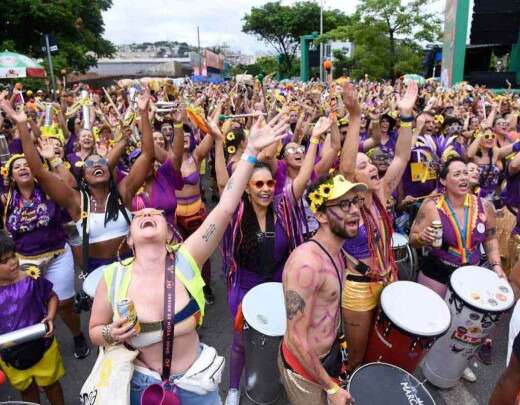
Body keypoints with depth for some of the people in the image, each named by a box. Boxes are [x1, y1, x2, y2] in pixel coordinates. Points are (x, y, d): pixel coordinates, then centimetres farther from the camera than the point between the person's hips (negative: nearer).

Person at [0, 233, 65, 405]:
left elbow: (52, 297, -2)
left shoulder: (31, 279, -18)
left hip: (41, 345, -1)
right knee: (26, 389, 25)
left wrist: (50, 317, -18)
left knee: (50, 383, 21)